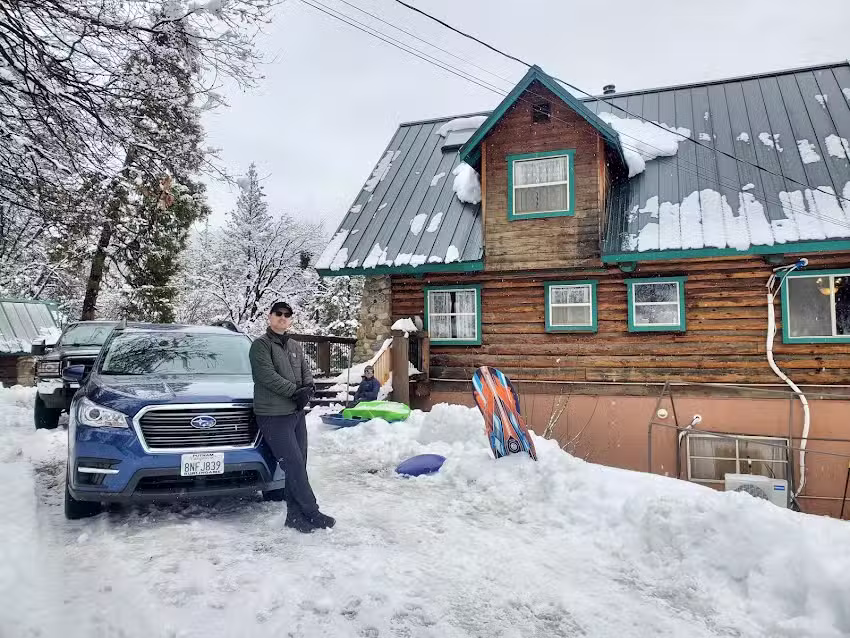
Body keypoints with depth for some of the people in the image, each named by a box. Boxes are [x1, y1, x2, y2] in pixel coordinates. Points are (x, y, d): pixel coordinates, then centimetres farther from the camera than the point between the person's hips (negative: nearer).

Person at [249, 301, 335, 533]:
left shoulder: (295, 346, 17)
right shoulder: (261, 345, -5)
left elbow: (307, 372, 12)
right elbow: (267, 376, -16)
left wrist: (307, 389, -9)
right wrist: (296, 391, -16)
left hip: (296, 413, 7)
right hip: (274, 416, -7)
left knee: (298, 466, 7)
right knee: (294, 466, -8)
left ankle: (295, 516, 14)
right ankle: (312, 514, -1)